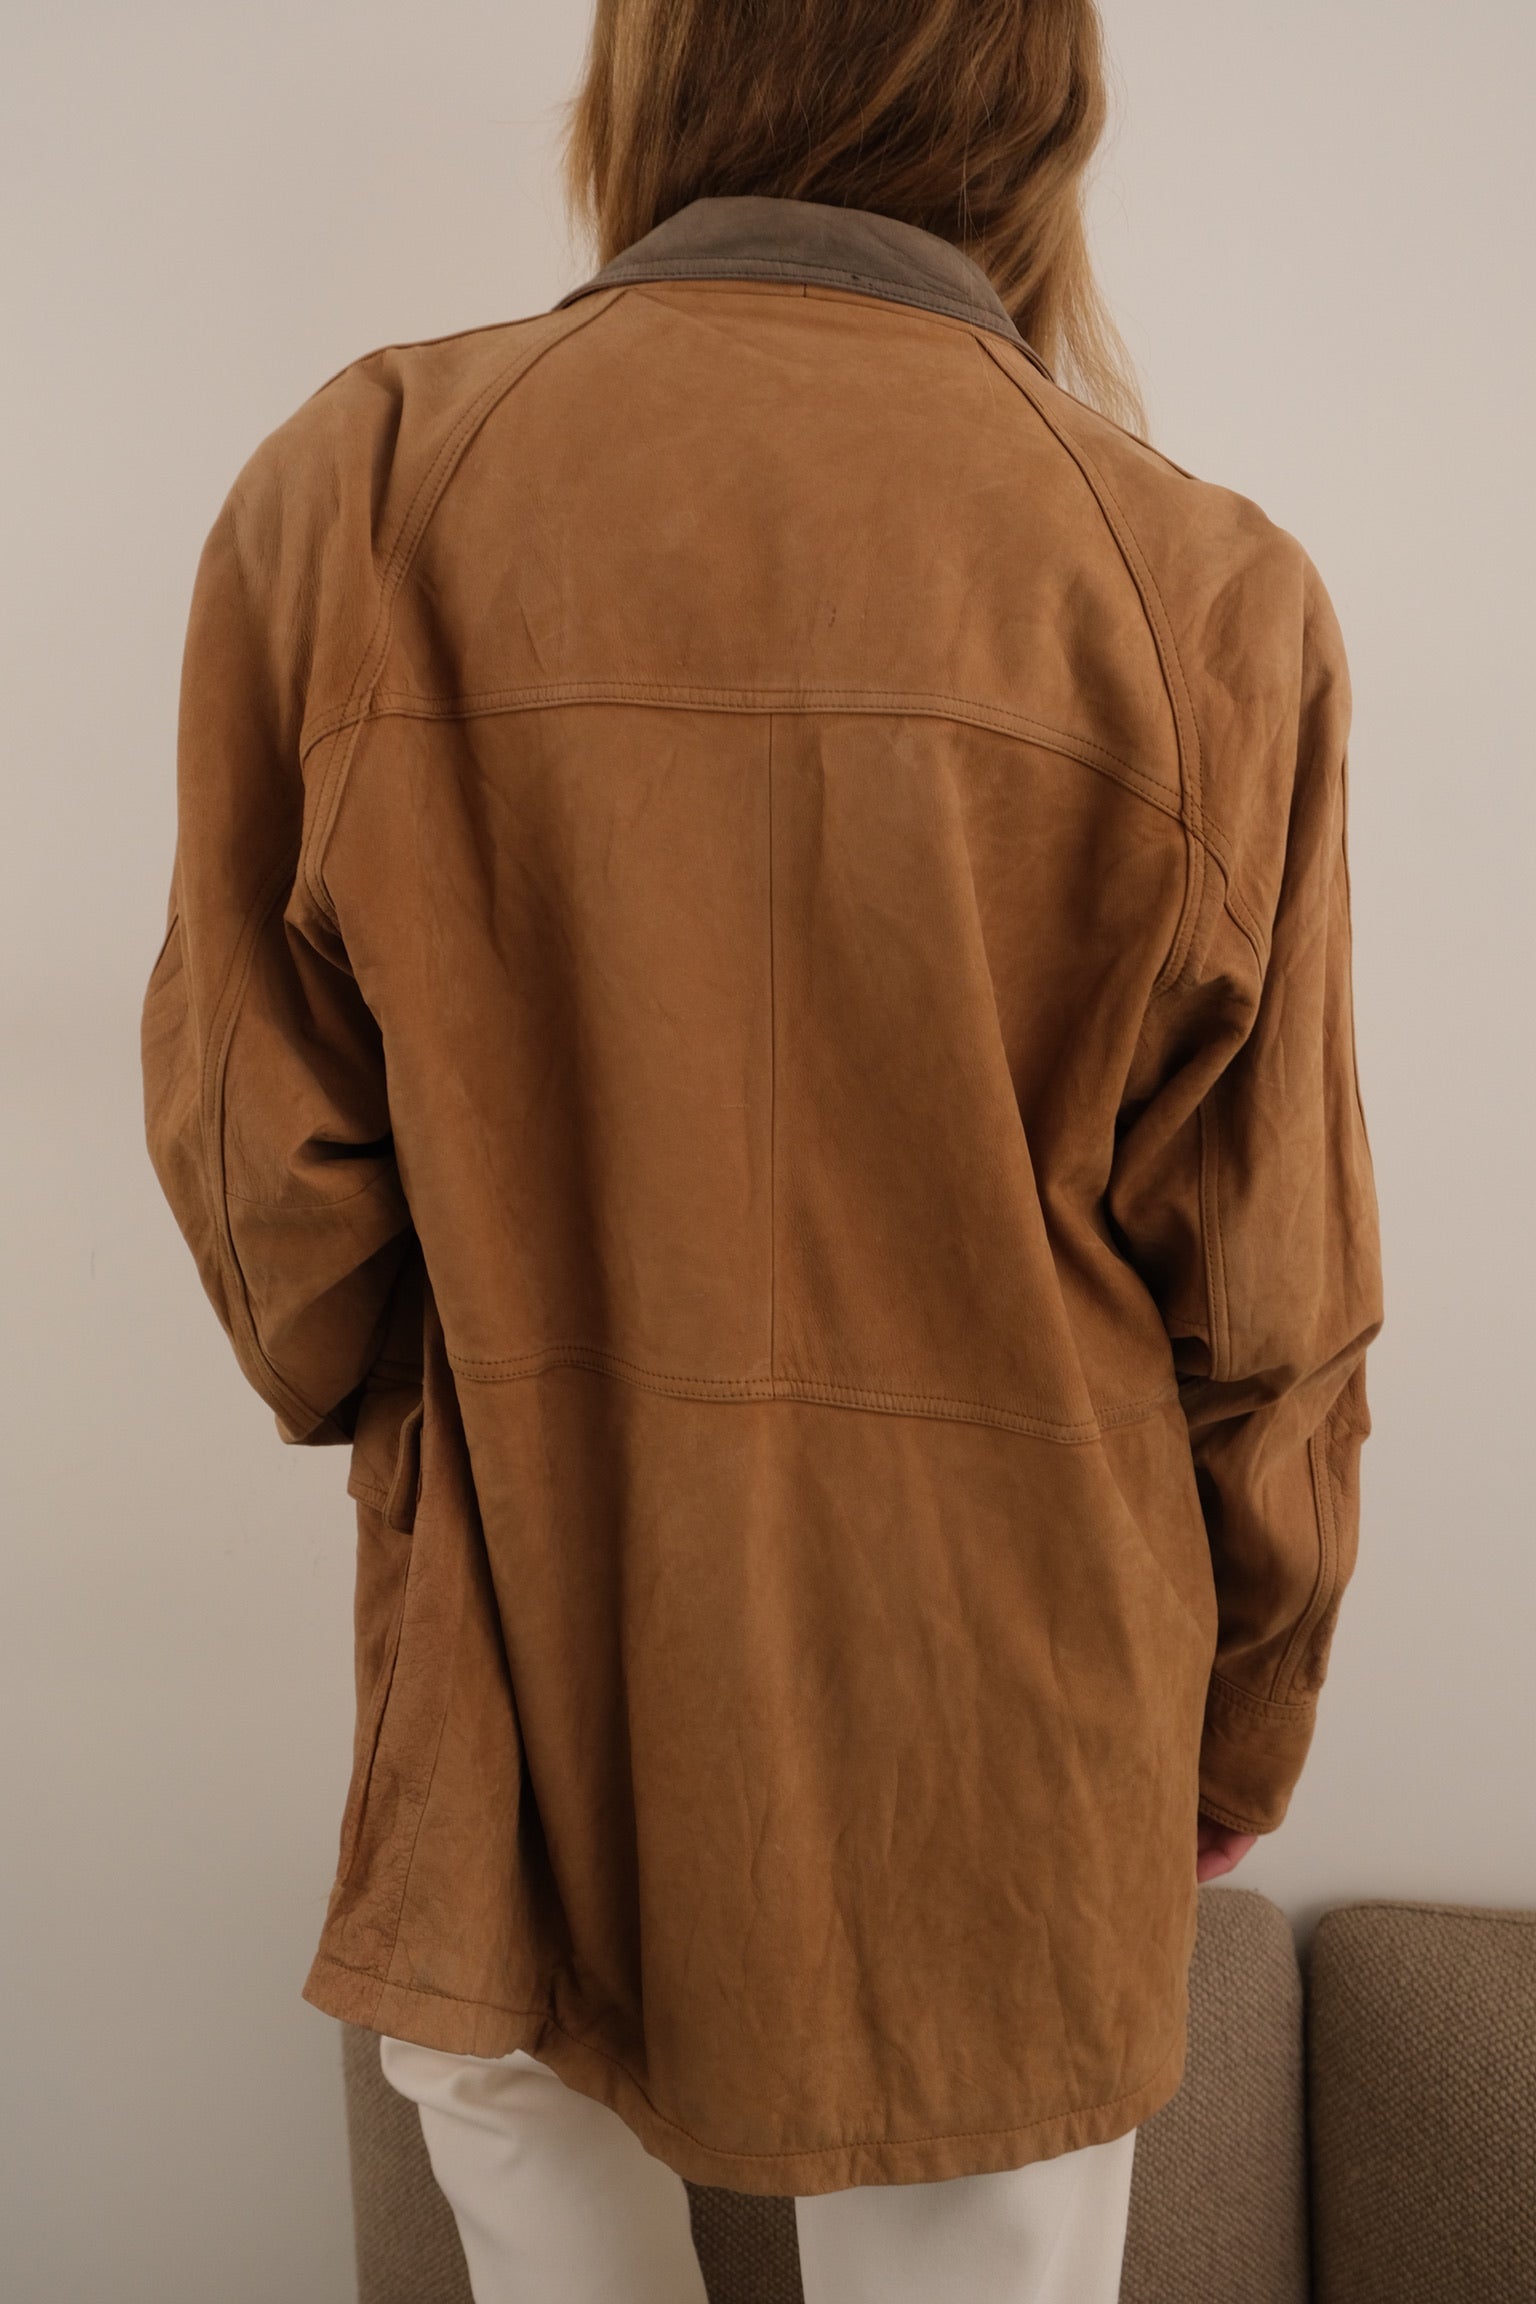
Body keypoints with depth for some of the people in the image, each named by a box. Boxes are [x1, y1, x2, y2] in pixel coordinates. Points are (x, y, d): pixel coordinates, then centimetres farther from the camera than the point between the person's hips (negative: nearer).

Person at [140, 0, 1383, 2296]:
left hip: (518, 1714, 1)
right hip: (998, 1770, 0)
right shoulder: (1206, 598, -12)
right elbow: (1266, 1321, -6)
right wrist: (1231, 1753, 12)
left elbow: (264, 1170, -4)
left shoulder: (346, 493, -10)